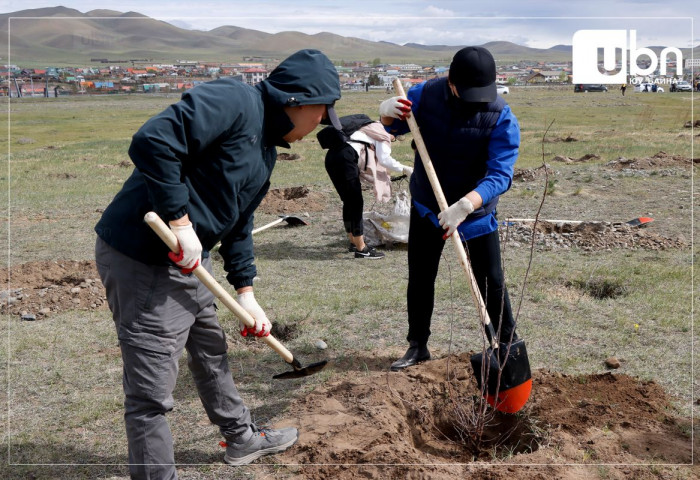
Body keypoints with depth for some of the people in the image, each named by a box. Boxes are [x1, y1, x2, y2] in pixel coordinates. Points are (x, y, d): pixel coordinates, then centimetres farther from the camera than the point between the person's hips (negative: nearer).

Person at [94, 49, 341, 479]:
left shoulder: (267, 144, 14)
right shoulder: (233, 101, -18)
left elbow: (239, 223, 20)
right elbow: (152, 142, -31)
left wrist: (246, 293, 19)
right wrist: (181, 221, -27)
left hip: (188, 262, 11)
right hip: (142, 261, -11)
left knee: (212, 353, 27)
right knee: (151, 394, -2)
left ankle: (242, 438, 48)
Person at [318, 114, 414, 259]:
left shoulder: (367, 129, 35)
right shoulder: (382, 133, 11)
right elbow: (384, 159, -2)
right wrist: (404, 169, 8)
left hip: (331, 157, 9)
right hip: (345, 158, -9)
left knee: (349, 202, 18)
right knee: (356, 203, -3)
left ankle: (353, 242, 29)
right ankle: (361, 249, 0)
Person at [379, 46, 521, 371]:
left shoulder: (502, 118, -22)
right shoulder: (426, 94, -14)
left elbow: (500, 174, -30)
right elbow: (394, 127, 4)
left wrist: (465, 205, -46)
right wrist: (388, 113, -22)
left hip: (476, 213, -3)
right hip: (426, 208, 3)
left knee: (491, 283, 4)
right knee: (420, 279, 12)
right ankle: (417, 346, 29)